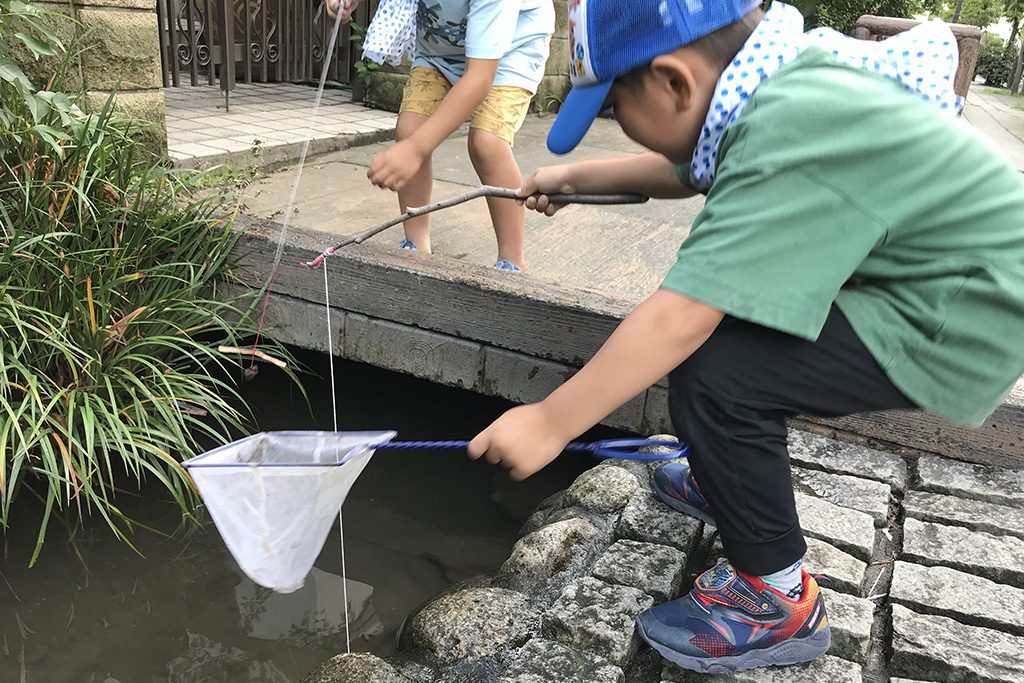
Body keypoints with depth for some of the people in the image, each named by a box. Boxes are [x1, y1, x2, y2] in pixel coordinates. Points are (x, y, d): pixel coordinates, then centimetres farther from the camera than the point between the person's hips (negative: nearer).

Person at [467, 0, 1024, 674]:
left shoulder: (793, 132, -31)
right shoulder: (784, 82, -2)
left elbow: (680, 320, -33)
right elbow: (685, 171, 19)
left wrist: (548, 424, -25)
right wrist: (575, 177, 22)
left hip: (961, 318, -10)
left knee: (711, 367, -24)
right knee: (718, 301, 16)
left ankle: (778, 600, -2)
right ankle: (728, 481, 34)